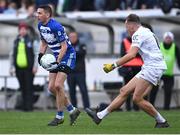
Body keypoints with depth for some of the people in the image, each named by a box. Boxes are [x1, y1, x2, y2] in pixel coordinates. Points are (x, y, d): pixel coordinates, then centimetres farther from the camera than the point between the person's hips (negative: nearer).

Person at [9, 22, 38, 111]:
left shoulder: (32, 41, 1)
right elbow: (12, 55, 17)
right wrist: (11, 67, 12)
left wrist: (35, 66, -11)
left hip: (29, 69, -4)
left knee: (29, 87, -6)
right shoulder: (16, 42, 12)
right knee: (23, 88, 6)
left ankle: (29, 106, -6)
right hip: (19, 69, 4)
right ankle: (24, 105, 11)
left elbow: (37, 54, -1)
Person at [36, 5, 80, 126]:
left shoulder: (56, 27, -24)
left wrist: (58, 62, -27)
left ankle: (59, 117, -6)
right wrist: (40, 55, 2)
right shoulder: (40, 26, 3)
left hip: (67, 56, -9)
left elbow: (64, 46, -21)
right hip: (56, 57, 9)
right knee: (52, 88, 3)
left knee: (58, 85, -18)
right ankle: (72, 110, 17)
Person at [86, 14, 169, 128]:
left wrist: (113, 65, -20)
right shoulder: (147, 32, 20)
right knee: (125, 91, 6)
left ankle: (162, 122, -5)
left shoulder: (138, 34, -11)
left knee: (137, 98, -14)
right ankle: (100, 116, 6)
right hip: (148, 68, 10)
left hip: (152, 67, -10)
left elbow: (132, 54, -23)